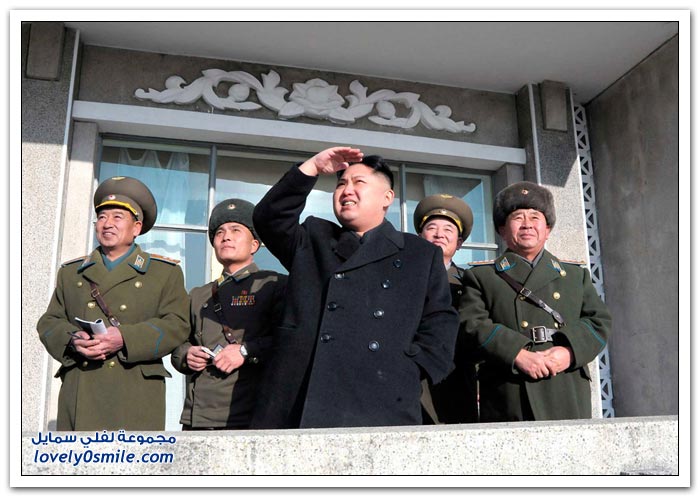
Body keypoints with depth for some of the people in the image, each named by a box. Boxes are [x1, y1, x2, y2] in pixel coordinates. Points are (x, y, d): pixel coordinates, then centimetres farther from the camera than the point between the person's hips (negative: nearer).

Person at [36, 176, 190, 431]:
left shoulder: (165, 272, 10)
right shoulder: (70, 272, 21)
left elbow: (177, 324, -1)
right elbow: (49, 322, 16)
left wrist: (125, 338, -16)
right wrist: (73, 340, -7)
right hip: (78, 395, 3)